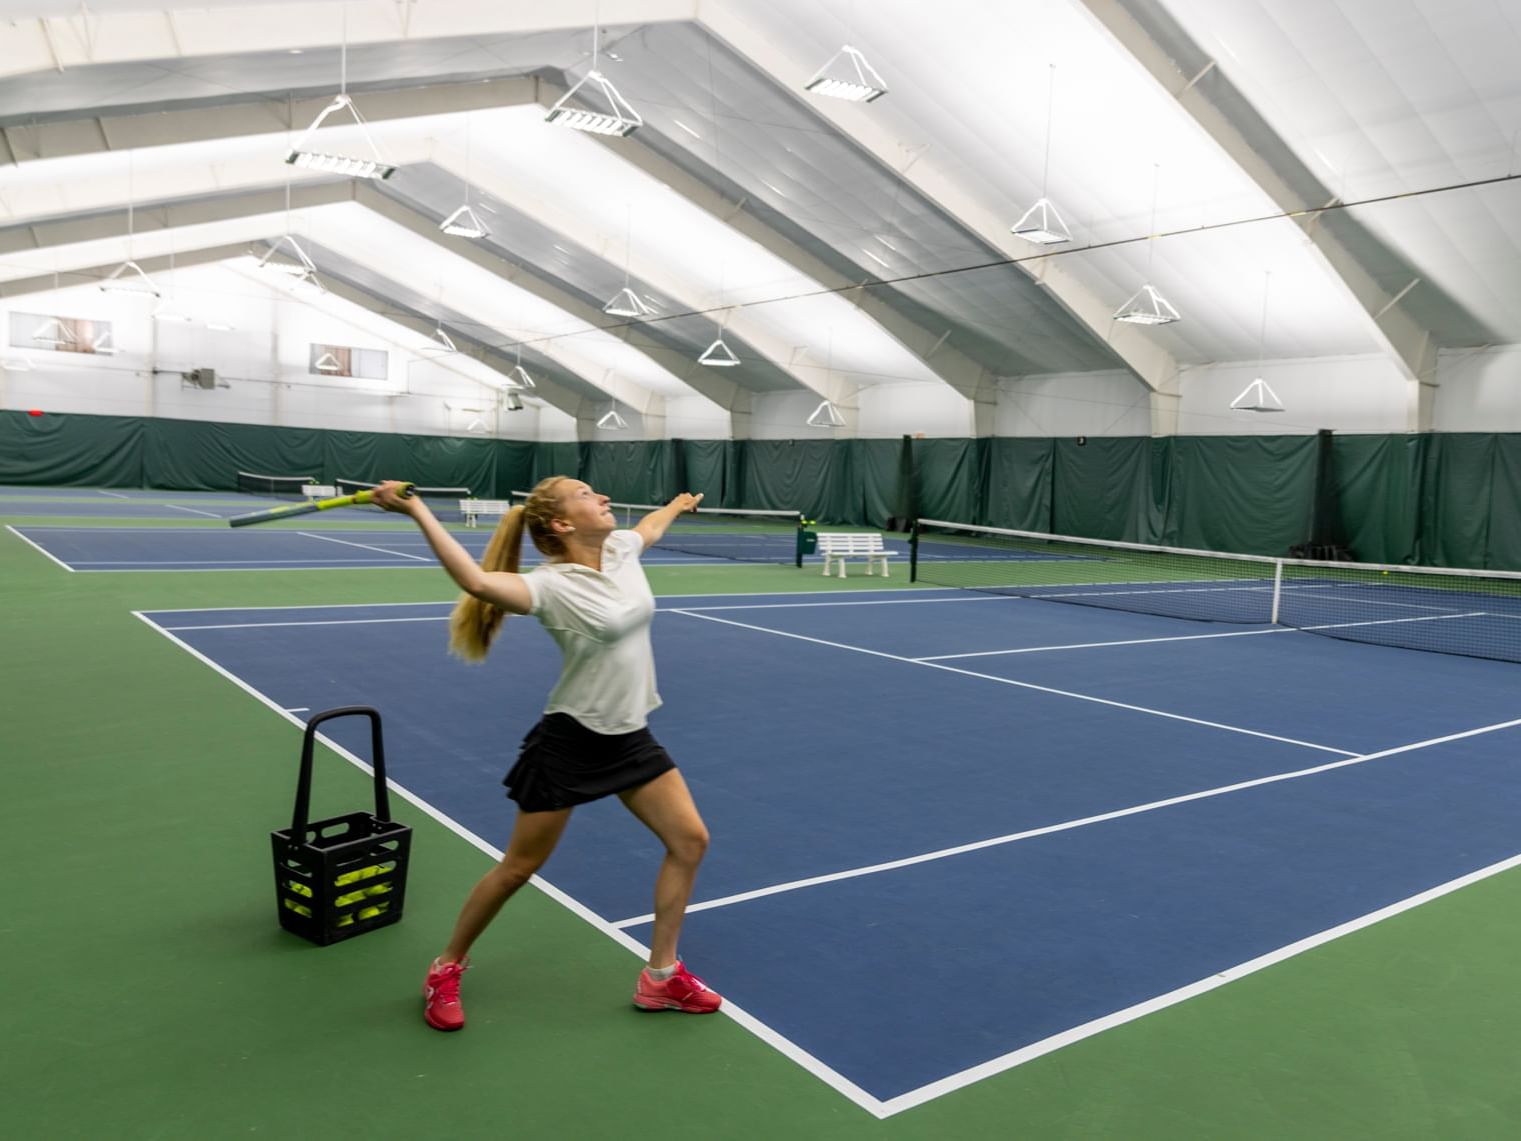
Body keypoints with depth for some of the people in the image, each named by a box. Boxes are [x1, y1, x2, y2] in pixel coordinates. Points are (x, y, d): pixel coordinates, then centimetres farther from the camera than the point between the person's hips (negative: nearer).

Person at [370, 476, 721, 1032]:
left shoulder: (621, 548, -1)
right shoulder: (552, 586, -23)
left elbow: (649, 528, 24)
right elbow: (476, 580, -42)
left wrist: (677, 505, 43)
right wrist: (416, 510, -48)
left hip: (630, 736, 7)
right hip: (570, 741, -7)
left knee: (689, 841, 5)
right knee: (518, 867, 6)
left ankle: (661, 977, 20)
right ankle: (447, 968, 30)